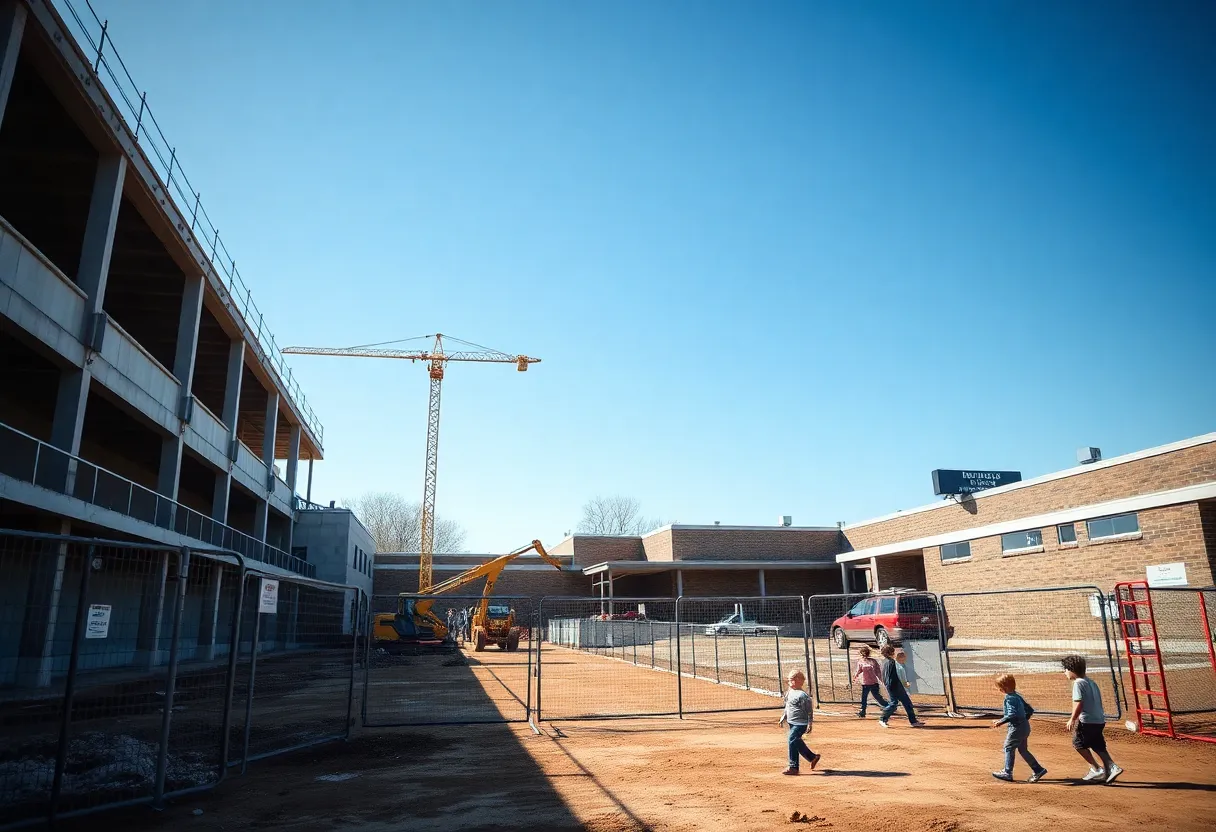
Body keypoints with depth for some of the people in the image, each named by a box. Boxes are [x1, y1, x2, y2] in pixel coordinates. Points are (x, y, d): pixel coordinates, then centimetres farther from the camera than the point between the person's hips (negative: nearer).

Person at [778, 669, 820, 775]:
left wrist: (809, 724, -15)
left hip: (800, 723, -9)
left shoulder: (802, 695, -17)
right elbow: (787, 708, 23)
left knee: (792, 741, -12)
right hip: (792, 723, 9)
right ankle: (813, 757, 35)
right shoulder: (789, 693, 10)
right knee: (798, 742, 16)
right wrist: (783, 718, 19)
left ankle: (793, 767, -6)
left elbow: (809, 711, -14)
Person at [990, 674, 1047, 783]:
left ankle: (1007, 773, 2)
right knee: (1023, 749, 18)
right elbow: (1030, 710, 19)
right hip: (1025, 726, 9)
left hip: (1017, 727, -9)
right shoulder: (1018, 696, 12)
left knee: (1008, 747, -1)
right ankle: (1038, 770, 19)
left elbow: (1012, 714, -27)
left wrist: (1001, 722, -25)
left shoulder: (1009, 698, -17)